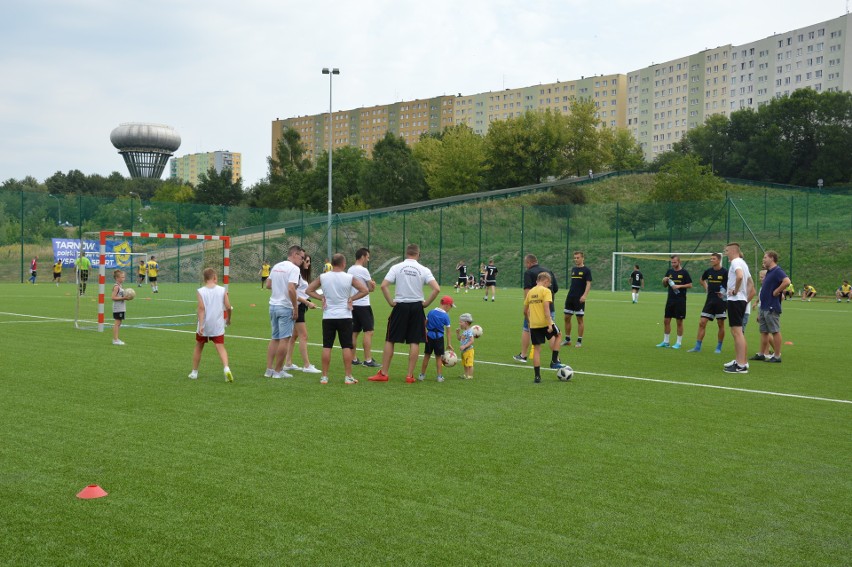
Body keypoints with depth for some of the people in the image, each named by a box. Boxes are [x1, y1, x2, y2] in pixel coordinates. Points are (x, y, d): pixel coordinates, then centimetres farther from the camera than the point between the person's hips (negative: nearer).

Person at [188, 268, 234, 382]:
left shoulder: (200, 291, -6)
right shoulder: (222, 290, -3)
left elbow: (201, 308, -15)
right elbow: (228, 307, -5)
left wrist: (201, 325, -18)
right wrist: (228, 319, 13)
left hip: (204, 326, 0)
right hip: (218, 326, 0)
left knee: (198, 347, 18)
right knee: (221, 347, -1)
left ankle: (194, 372, 27)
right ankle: (226, 368, -25)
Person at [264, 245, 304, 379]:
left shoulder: (276, 266, 12)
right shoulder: (293, 268, -13)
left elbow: (268, 285, 16)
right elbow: (291, 289, -23)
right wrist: (295, 309, -18)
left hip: (273, 305, 8)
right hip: (285, 307, -8)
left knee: (274, 338, 15)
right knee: (284, 339, 1)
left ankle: (269, 369, 14)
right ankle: (278, 371, 5)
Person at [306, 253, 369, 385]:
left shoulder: (323, 277, -1)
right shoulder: (349, 278, -6)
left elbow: (308, 290, 5)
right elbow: (365, 290, -6)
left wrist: (322, 297, 5)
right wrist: (351, 298, 0)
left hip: (328, 317, 2)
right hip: (345, 317, -2)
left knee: (327, 346, 6)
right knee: (347, 346, 3)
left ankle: (324, 376, 7)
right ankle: (348, 377, 4)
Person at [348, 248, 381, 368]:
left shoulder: (350, 270, 11)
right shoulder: (363, 270, -12)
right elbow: (372, 288, -8)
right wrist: (373, 284, 13)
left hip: (353, 305, 8)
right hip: (363, 305, -8)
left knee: (354, 332, 11)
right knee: (368, 332, -5)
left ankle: (353, 359, 14)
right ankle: (368, 360, -8)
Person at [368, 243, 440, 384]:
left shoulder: (396, 267, -1)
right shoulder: (424, 270, -1)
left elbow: (383, 285, -11)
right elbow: (437, 289, -11)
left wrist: (391, 302, -2)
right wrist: (426, 303, 0)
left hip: (400, 306, 0)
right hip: (417, 306, 0)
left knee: (390, 340, 7)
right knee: (414, 342, 6)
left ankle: (383, 373, 8)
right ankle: (410, 375, 6)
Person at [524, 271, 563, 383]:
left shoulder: (530, 292, 12)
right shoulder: (546, 291, -6)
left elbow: (525, 311, 16)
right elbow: (546, 308, -18)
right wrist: (549, 324, -19)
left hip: (534, 325, 4)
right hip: (545, 323, -4)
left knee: (536, 348, 7)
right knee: (557, 335, 25)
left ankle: (537, 376, 6)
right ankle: (555, 360, 19)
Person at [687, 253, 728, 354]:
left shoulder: (725, 272, -7)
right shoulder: (708, 271, 7)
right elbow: (701, 279, 27)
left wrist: (725, 293, -18)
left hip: (720, 301, -4)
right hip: (710, 300, 4)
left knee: (721, 324, 3)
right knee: (702, 323, -1)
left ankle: (719, 348, 13)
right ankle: (697, 347, 3)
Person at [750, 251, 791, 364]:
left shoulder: (777, 271, -14)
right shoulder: (769, 272, 16)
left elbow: (787, 281, -32)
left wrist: (776, 292, -21)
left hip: (772, 308, -10)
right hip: (764, 307, 10)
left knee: (775, 332, -3)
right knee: (764, 332, 13)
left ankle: (777, 356, 2)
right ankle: (761, 354, 20)